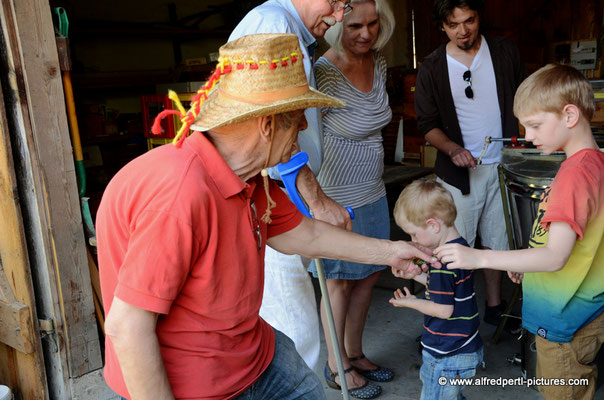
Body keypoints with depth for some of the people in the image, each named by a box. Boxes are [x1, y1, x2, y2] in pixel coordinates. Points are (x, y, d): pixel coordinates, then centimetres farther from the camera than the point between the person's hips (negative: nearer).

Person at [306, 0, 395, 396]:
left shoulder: (378, 62, 3)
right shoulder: (323, 73, -21)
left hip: (372, 190, 8)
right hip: (337, 196, -7)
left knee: (369, 275, 17)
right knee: (340, 282, 7)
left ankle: (355, 352, 38)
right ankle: (336, 365, 29)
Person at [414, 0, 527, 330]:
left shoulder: (504, 51, 2)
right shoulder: (432, 68, -4)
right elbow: (427, 124, -1)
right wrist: (453, 149, -17)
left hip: (502, 166, 3)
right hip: (459, 171, -2)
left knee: (496, 241, 13)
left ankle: (494, 306, 30)